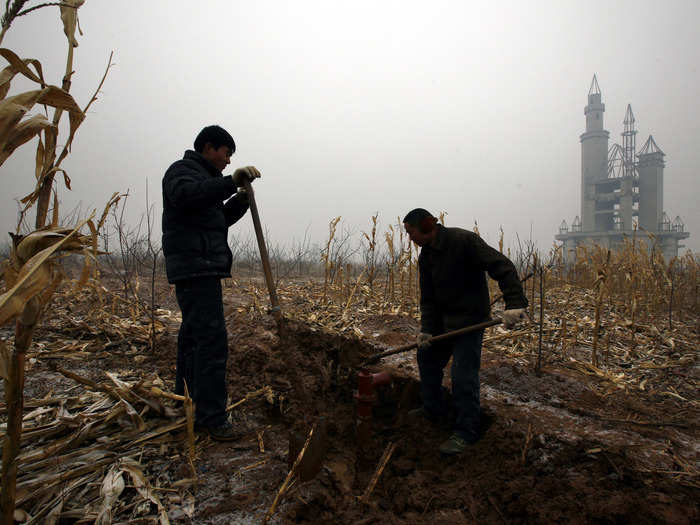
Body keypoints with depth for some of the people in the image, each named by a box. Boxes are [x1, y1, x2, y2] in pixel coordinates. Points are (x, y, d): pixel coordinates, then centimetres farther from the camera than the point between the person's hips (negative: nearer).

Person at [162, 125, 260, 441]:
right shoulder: (182, 170, -3)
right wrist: (232, 182, -33)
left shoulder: (205, 178, 27)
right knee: (212, 341, -14)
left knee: (192, 338, 15)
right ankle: (211, 417, -10)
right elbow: (186, 194, -27)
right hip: (195, 268, -11)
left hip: (203, 270, 11)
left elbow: (219, 219, 28)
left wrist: (240, 200, 11)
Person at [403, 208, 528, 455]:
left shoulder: (463, 240, -20)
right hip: (443, 319, 9)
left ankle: (466, 432, 7)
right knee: (427, 357, 18)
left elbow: (502, 266, -24)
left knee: (463, 374, -9)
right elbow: (427, 297, 4)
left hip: (470, 319, -8)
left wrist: (515, 303, -34)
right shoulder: (425, 256, 4)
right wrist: (426, 329, -7)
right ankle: (434, 410, 37)